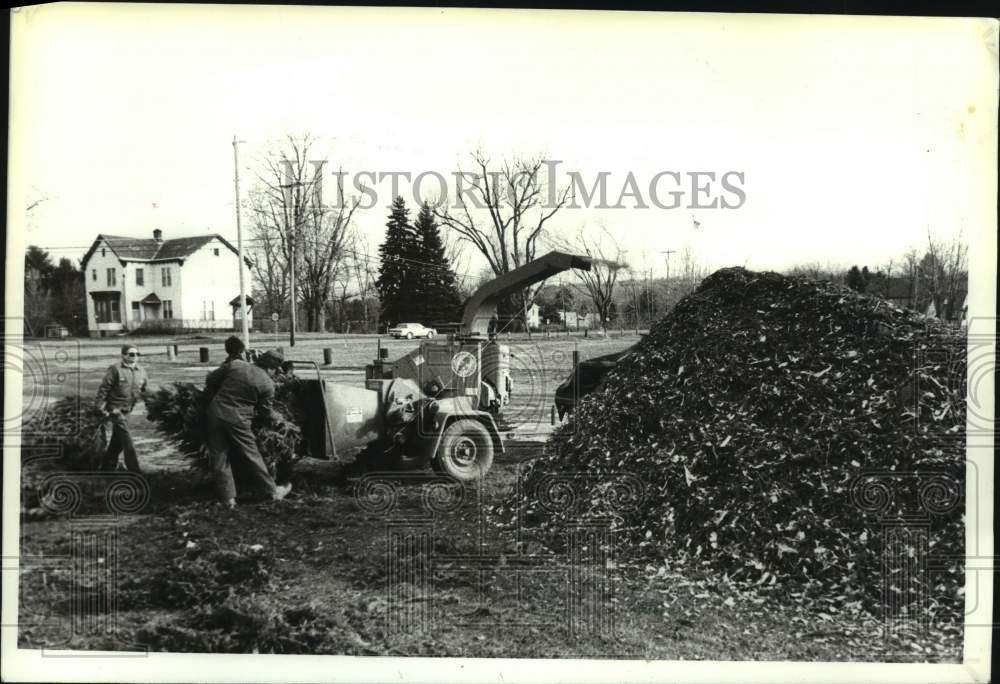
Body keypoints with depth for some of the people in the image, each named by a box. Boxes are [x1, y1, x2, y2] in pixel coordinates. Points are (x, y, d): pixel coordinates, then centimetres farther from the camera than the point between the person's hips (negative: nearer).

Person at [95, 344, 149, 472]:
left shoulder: (141, 371, 7)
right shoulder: (115, 370, -11)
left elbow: (144, 390, 20)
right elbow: (103, 388, -10)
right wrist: (101, 407, -13)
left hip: (127, 411, 7)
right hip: (115, 409, -7)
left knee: (117, 442, 15)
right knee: (127, 441, -10)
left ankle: (107, 468, 28)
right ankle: (134, 471, -7)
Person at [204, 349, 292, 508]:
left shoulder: (235, 364, 3)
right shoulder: (267, 384, -6)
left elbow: (211, 379, 8)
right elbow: (265, 412, 1)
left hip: (214, 413, 3)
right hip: (237, 420, -3)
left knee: (219, 458, 11)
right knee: (251, 456, 11)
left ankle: (228, 497, 13)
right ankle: (273, 490, 23)